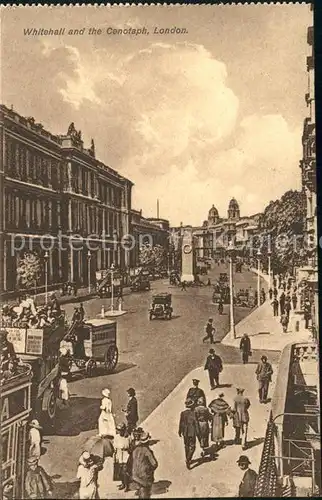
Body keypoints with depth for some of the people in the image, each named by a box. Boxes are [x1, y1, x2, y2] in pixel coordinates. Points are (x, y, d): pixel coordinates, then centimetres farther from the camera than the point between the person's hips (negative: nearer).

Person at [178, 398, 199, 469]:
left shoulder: (182, 413, -6)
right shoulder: (193, 413, -18)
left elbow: (180, 423, 2)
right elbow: (195, 423, -15)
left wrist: (180, 432, 13)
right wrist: (197, 432, -4)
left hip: (185, 432, 5)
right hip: (192, 432, -4)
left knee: (186, 446, 20)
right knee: (192, 447, 6)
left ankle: (187, 460, 32)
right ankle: (188, 460, -7)